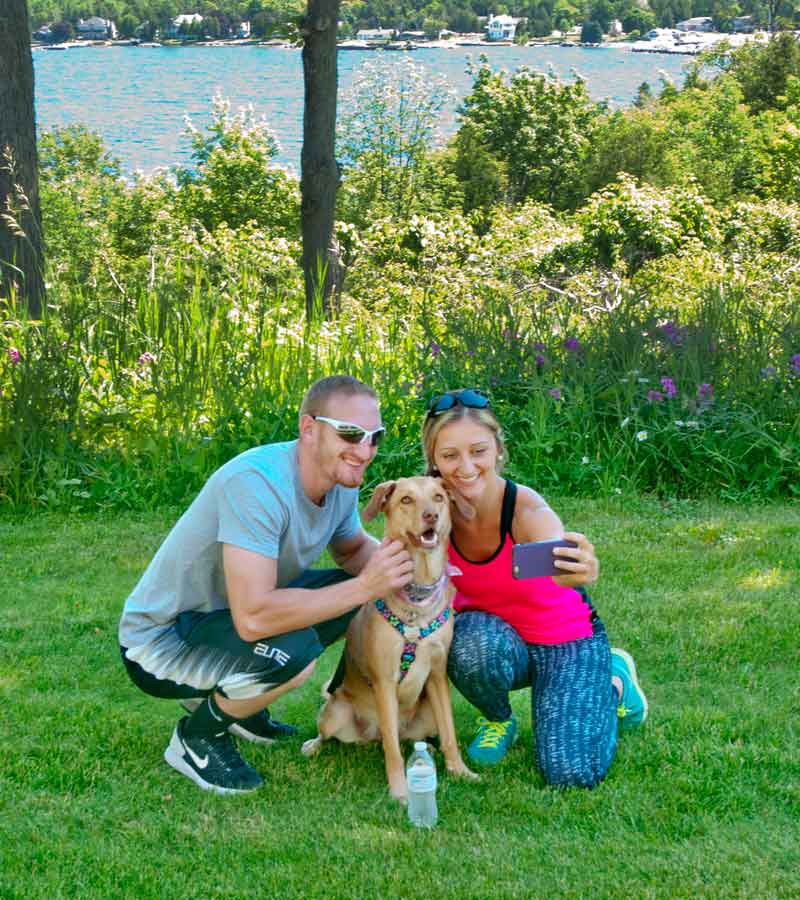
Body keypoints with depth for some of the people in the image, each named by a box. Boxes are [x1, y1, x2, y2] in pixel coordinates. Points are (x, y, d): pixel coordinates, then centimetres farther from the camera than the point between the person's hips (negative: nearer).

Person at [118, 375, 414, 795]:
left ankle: (229, 699, 17)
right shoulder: (257, 483, -32)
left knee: (356, 591, 5)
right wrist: (364, 585, -33)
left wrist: (393, 556, -9)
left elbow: (354, 549, 16)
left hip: (224, 614, 9)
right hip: (161, 642, -9)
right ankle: (198, 737, -2)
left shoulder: (341, 481, -5)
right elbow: (253, 618, -38)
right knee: (292, 652, -33)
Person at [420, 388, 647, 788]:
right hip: (494, 637, 2)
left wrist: (581, 572, -76)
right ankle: (498, 720, 0)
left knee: (572, 774, -18)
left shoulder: (528, 511, -31)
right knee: (474, 643, -36)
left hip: (565, 641, -2)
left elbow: (557, 561, -55)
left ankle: (611, 681, 15)